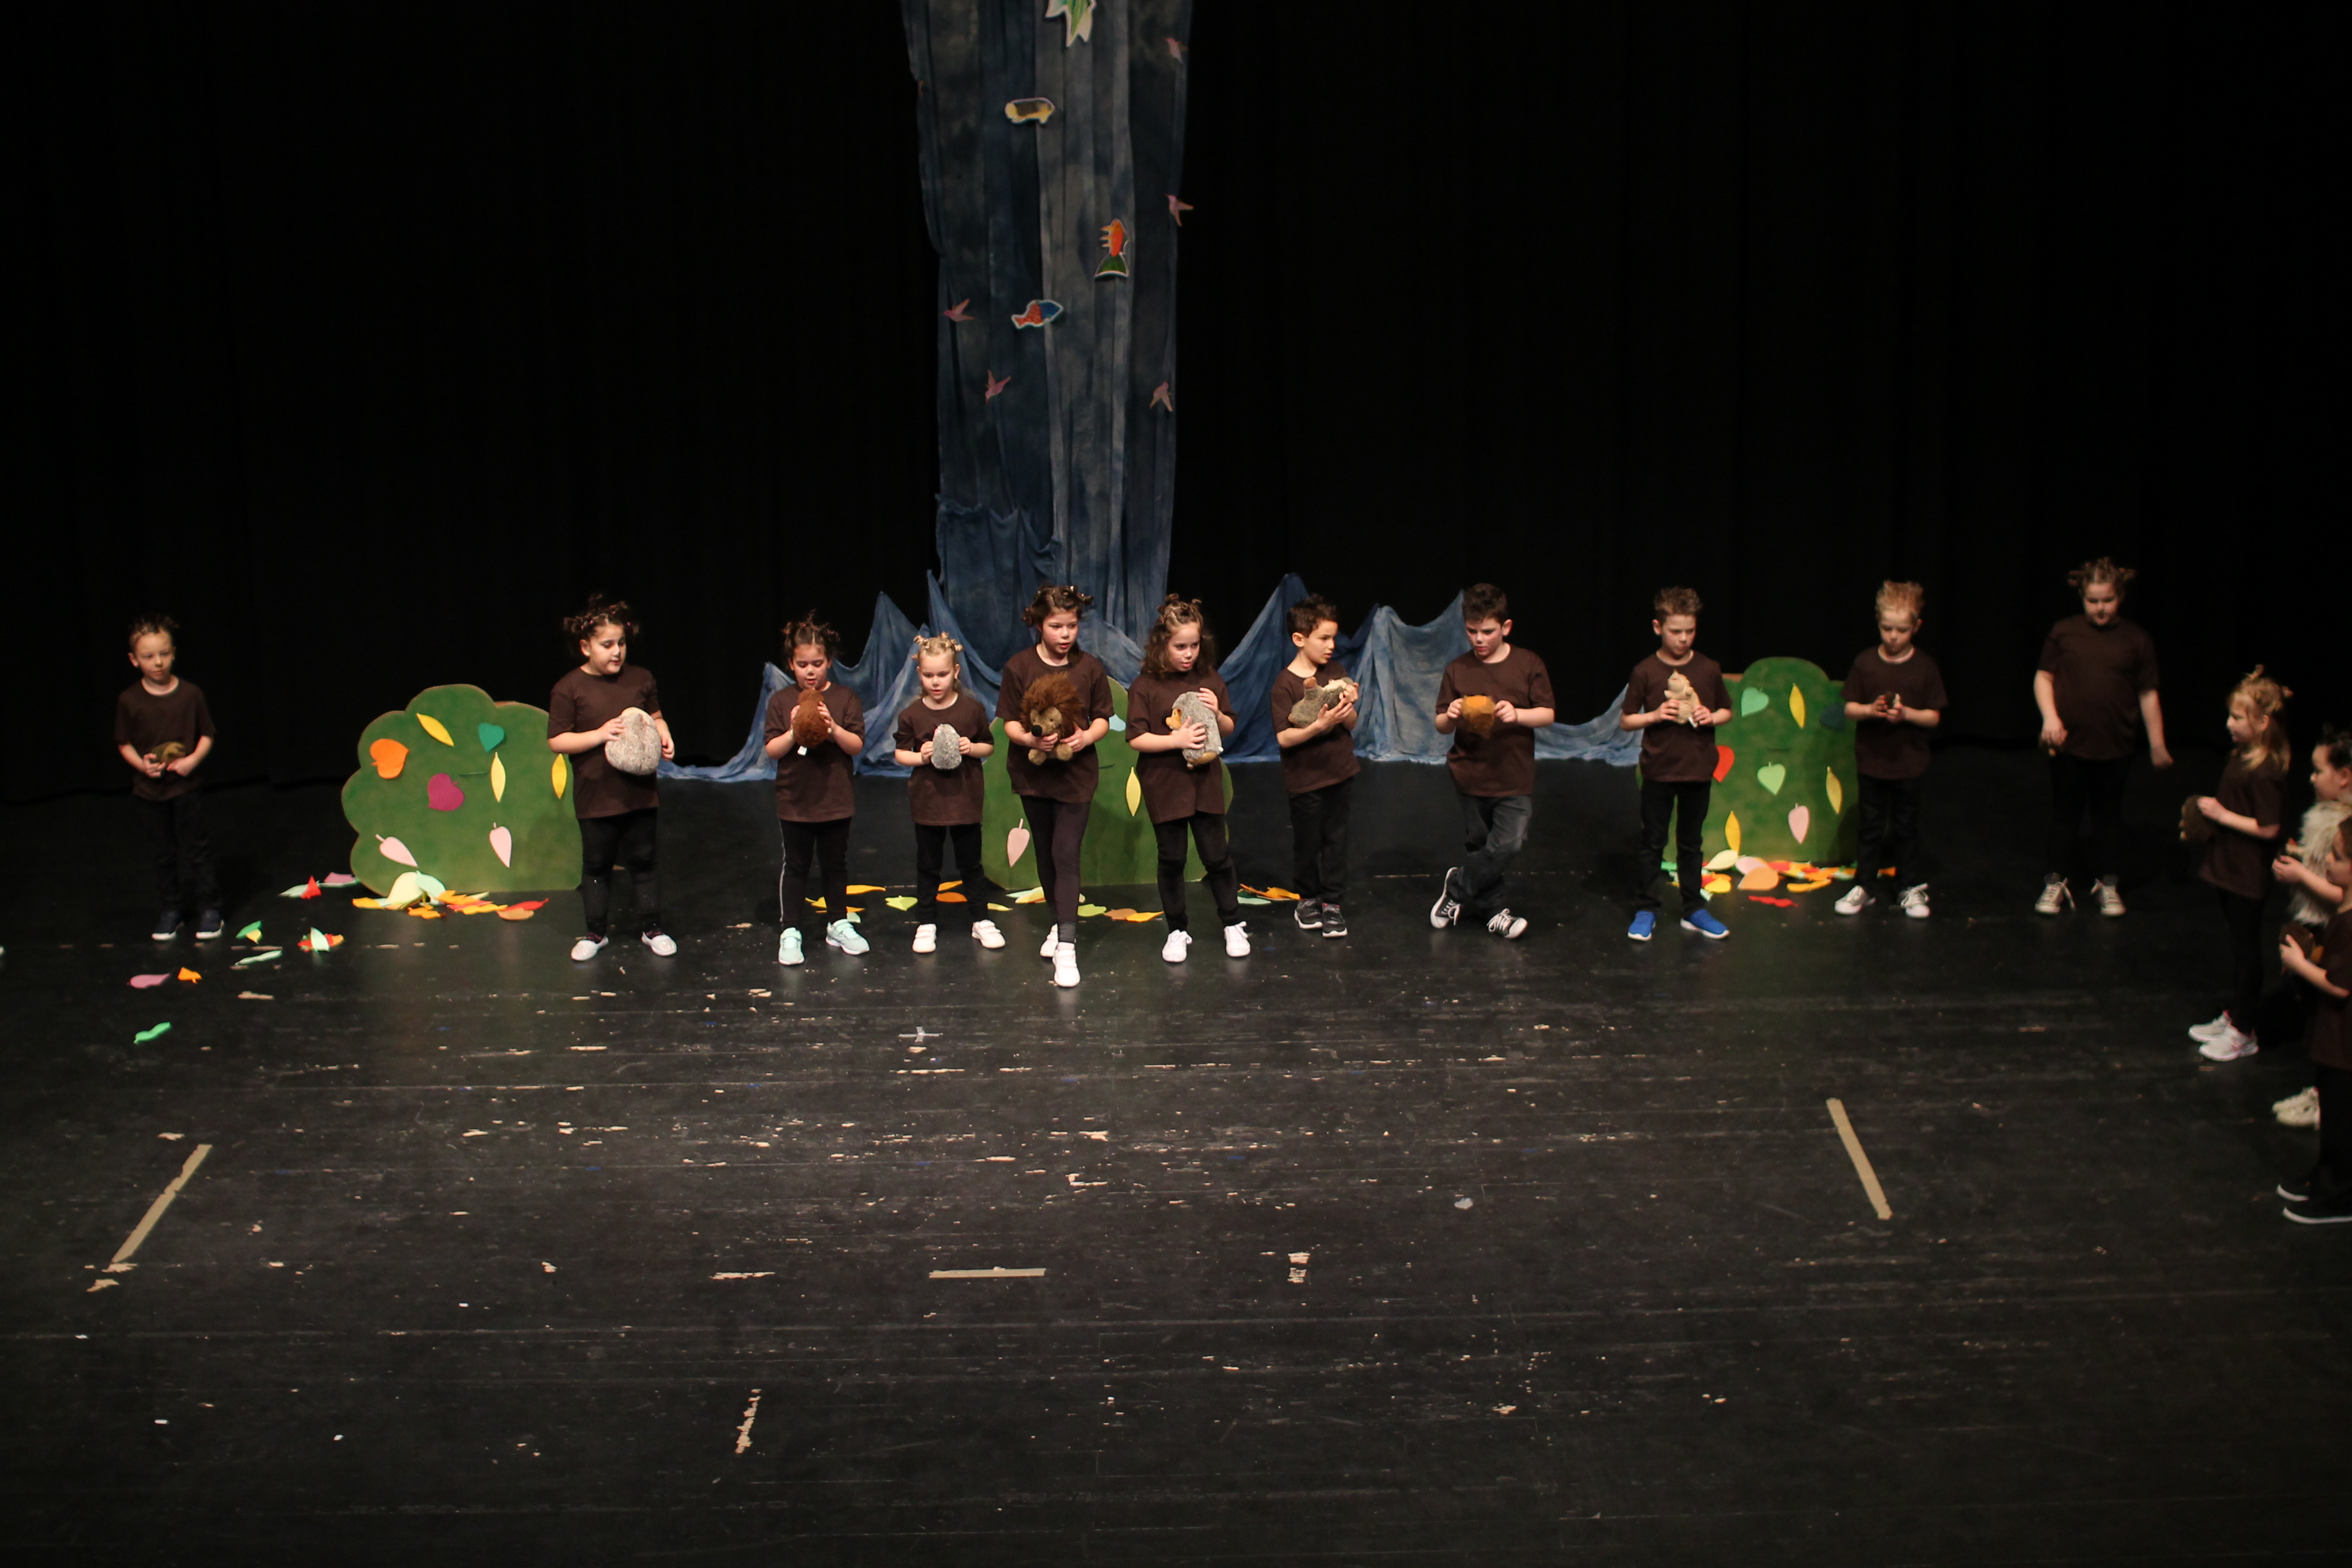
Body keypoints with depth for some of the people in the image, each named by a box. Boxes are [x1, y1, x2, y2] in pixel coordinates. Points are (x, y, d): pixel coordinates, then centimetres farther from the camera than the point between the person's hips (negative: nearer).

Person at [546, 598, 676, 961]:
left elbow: (655, 716, 14)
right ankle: (596, 933, 23)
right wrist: (600, 734, -21)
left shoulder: (640, 679, 1)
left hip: (640, 791, 2)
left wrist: (664, 737, -7)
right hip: (596, 794, -2)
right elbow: (557, 741, -10)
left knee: (643, 860, 11)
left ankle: (651, 928, 22)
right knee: (597, 865, 10)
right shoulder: (569, 689, -9)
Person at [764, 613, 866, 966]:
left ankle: (838, 924, 27)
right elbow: (772, 750, -5)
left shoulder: (846, 699, -3)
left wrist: (833, 727, -24)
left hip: (835, 800, 1)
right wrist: (794, 733, -22)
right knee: (795, 866, 6)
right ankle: (791, 932, 11)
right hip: (794, 801, -1)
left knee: (835, 864, 13)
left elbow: (857, 746, -8)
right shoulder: (781, 702, -2)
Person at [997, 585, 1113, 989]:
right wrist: (1030, 739, -24)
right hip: (1034, 771, 2)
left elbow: (1103, 719, 2)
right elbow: (1009, 723, -3)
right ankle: (1059, 921, 34)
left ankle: (1067, 946, -14)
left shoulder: (1090, 668, -4)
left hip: (1076, 773, -2)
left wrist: (1087, 736, -19)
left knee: (1066, 855, -10)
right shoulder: (1019, 667, -4)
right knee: (1045, 853, 15)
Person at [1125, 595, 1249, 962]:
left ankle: (1233, 924, 23)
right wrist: (1177, 740, -22)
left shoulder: (1210, 681, 1)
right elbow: (1136, 738, -11)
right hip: (1164, 785, -2)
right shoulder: (1145, 686, -8)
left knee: (1217, 856, 7)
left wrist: (1217, 714, -12)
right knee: (1171, 860, 8)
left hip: (1205, 783, 2)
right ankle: (1178, 931, 21)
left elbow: (1229, 729, 10)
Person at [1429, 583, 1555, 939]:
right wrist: (1450, 717, -22)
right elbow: (1441, 726, 2)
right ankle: (1492, 909, 26)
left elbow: (1547, 715, -3)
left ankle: (1458, 886, 8)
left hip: (1516, 777, -1)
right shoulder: (1457, 670, 1)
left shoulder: (1528, 665, -2)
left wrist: (1518, 715, -22)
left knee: (1509, 843, -12)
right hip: (1472, 773, 1)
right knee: (1479, 846, 10)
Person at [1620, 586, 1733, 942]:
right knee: (1653, 843, 6)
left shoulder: (1709, 670, -1)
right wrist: (1655, 716, -17)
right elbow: (1625, 721, -1)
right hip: (1659, 769, -2)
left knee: (1692, 844, 13)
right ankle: (1645, 911, 14)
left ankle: (1694, 910, 21)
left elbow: (1727, 711, 11)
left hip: (1698, 770, 2)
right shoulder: (1645, 672, -7)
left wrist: (1711, 717, -10)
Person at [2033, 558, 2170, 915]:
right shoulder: (2064, 633, -2)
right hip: (2069, 742, 0)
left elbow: (2148, 695, 3)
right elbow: (2043, 677, 3)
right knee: (2065, 813, 9)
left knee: (2108, 815, 12)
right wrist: (2050, 717, -12)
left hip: (2114, 747, 0)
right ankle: (2055, 883, 20)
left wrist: (2157, 744, 3)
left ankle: (2108, 885, 24)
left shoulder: (2137, 641, -1)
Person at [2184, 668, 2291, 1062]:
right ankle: (2232, 1016, 32)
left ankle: (2243, 1033, 12)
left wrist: (2222, 815, -21)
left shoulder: (2265, 772, -24)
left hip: (2249, 877, -9)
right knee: (2237, 944, 19)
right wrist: (2208, 811, 6)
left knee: (2246, 948, 2)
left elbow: (2268, 828, -25)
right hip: (2231, 867, 9)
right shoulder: (2243, 756, 5)